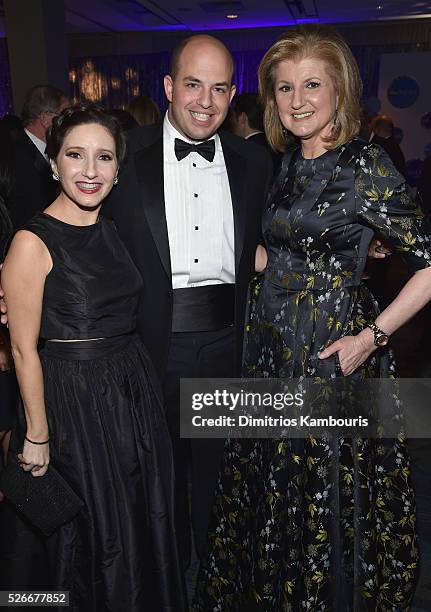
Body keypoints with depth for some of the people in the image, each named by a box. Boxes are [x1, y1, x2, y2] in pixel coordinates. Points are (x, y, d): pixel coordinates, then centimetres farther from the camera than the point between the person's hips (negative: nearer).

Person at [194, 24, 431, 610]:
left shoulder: (365, 165, -13)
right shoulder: (286, 164, 7)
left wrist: (372, 337, -18)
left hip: (334, 347, -7)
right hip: (272, 346, 7)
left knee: (329, 493, 10)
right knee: (271, 489, 21)